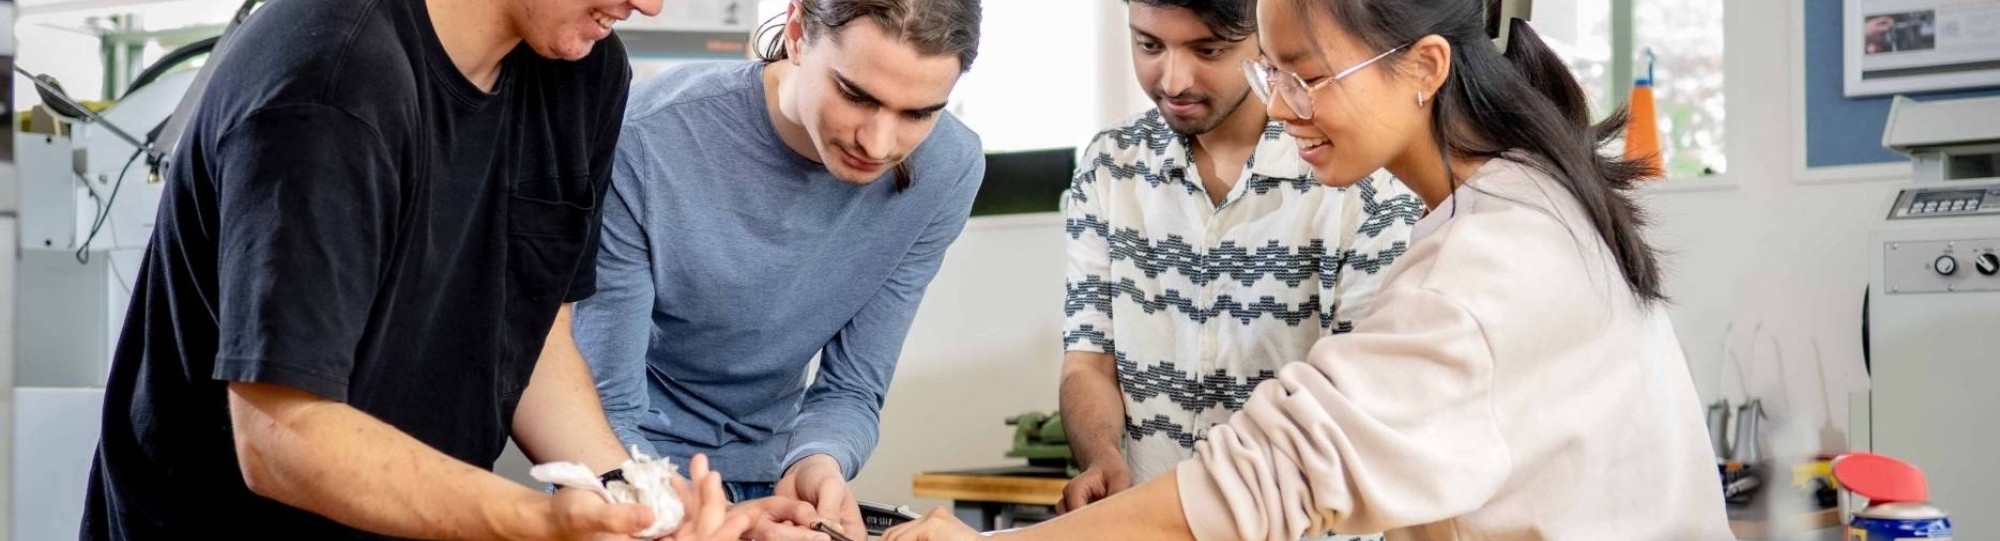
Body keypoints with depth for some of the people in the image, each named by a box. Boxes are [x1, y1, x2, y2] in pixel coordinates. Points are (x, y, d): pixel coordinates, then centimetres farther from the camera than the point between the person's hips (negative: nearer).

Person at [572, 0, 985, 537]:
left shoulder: (945, 170, -18)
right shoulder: (644, 143, -28)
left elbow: (852, 391, -11)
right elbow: (607, 407, -23)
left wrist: (817, 464, -31)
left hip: (769, 471, 2)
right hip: (640, 467, -2)